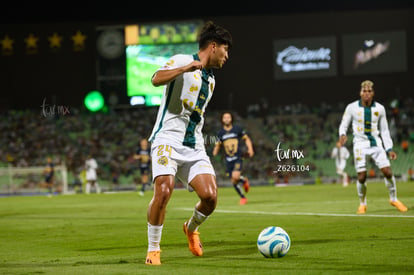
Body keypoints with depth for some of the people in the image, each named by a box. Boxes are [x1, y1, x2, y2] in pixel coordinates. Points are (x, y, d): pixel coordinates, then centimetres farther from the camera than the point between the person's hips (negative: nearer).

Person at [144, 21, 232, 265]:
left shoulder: (210, 79, 22)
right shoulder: (181, 61, -1)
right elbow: (157, 79, -20)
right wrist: (186, 68, -29)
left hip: (194, 146, 6)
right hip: (168, 139, -6)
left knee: (210, 196, -11)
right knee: (164, 191, -25)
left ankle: (192, 228, 22)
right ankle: (153, 249, -8)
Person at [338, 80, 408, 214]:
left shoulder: (379, 108, 2)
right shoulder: (352, 107, -5)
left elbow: (384, 131, 10)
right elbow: (343, 125, 3)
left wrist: (389, 149, 5)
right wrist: (342, 134, -20)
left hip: (376, 144, 2)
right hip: (360, 145, -2)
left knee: (388, 172, -8)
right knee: (361, 177, -8)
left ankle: (394, 199, 14)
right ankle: (362, 204, 14)